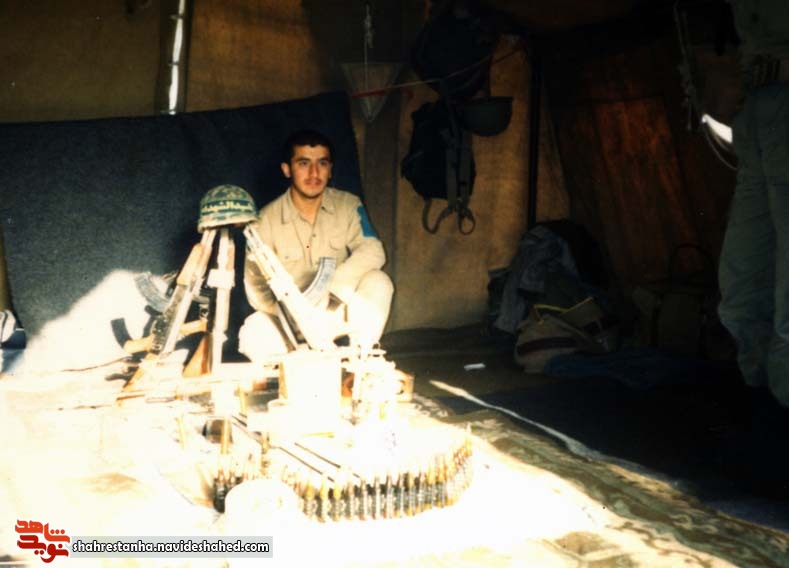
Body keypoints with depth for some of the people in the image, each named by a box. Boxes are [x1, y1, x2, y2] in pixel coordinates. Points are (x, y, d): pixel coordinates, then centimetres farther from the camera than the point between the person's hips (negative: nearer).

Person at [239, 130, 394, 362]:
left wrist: (327, 289, -36)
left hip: (337, 312, 2)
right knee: (252, 336, -32)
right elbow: (255, 285, -15)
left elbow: (372, 251, -21)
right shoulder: (266, 220, -12)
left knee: (378, 282, -26)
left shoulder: (348, 205, -6)